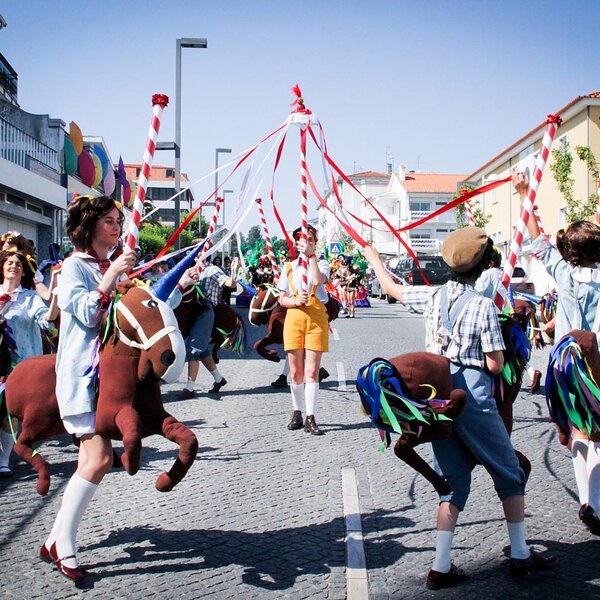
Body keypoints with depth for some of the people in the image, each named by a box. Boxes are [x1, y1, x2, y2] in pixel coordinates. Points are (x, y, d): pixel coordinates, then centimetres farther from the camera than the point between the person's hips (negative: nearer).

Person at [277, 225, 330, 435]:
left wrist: (311, 255, -13)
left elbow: (318, 280, -17)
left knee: (312, 370, -6)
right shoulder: (289, 267, 13)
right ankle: (297, 414, 17)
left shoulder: (321, 263, 7)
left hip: (316, 317, -2)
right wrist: (295, 301, -10)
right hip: (294, 317, 2)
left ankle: (310, 418, -4)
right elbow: (281, 299, 10)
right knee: (296, 372, 4)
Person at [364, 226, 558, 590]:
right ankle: (520, 554, 21)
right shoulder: (483, 305, -14)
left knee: (453, 479, 11)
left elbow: (391, 287, 18)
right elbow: (495, 364, -14)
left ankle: (441, 567, 7)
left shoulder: (432, 296, 1)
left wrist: (373, 257, 35)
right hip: (473, 399, -5)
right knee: (510, 474, 13)